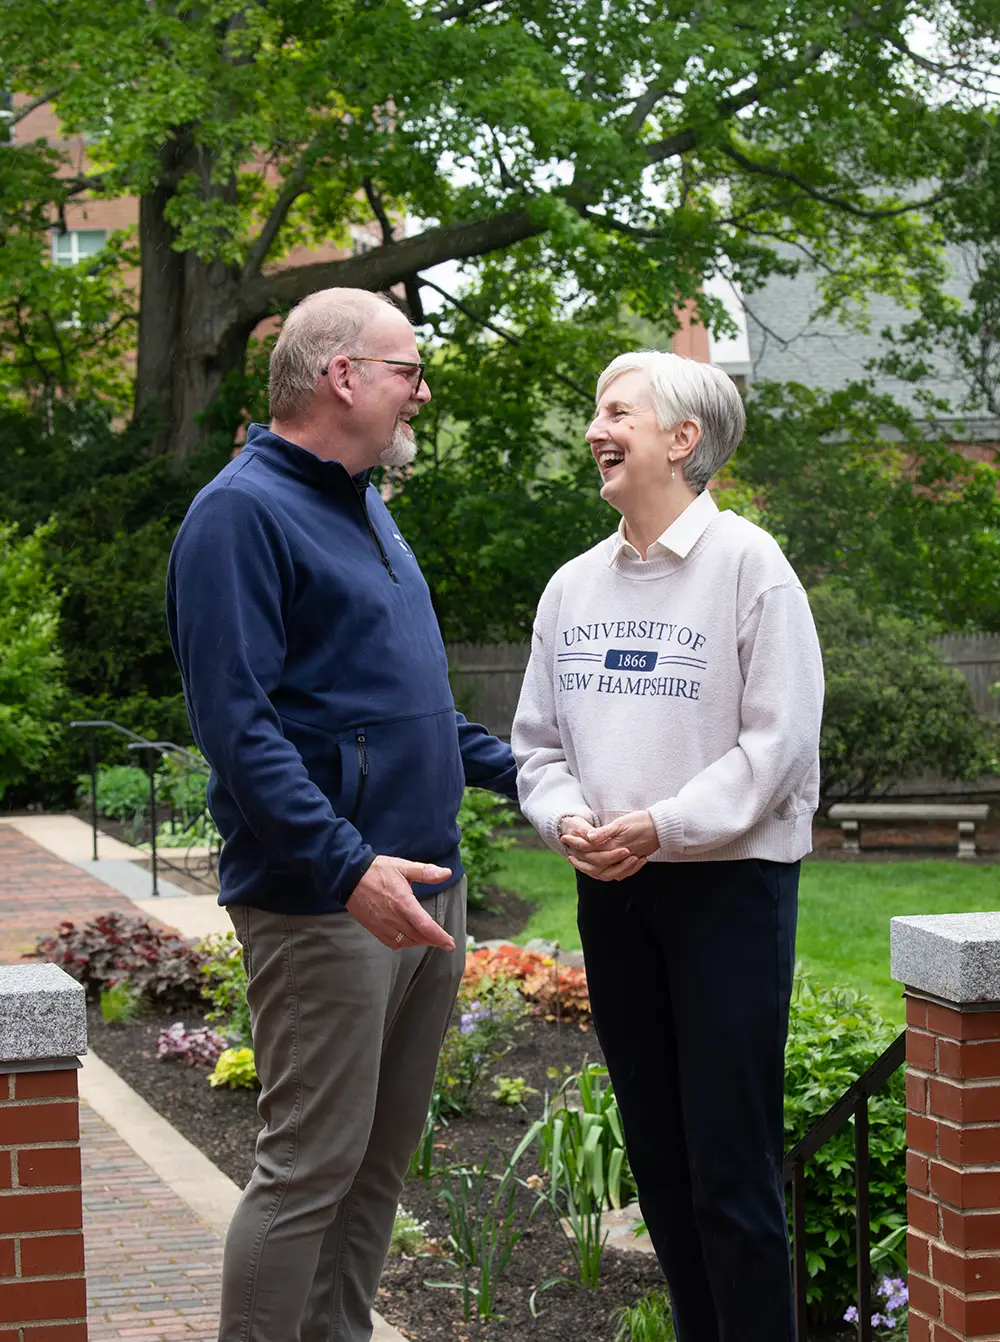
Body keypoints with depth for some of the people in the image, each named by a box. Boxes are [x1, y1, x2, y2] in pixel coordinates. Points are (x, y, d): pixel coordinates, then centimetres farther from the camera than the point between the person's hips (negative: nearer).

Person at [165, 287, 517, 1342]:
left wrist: (513, 770, 22)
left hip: (421, 883, 10)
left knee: (382, 1157, 14)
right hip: (324, 903, -9)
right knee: (313, 1165, -7)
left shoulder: (363, 506, 18)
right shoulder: (242, 512, -12)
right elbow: (236, 720, -21)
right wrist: (346, 866, -28)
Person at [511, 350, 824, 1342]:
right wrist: (568, 820, -6)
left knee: (731, 1159, -6)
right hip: (609, 890, 6)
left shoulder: (748, 564, -6)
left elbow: (779, 738, -11)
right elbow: (537, 739, 14)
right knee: (655, 1148, 12)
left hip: (729, 880, -6)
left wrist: (662, 826, -18)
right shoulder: (573, 586, 11)